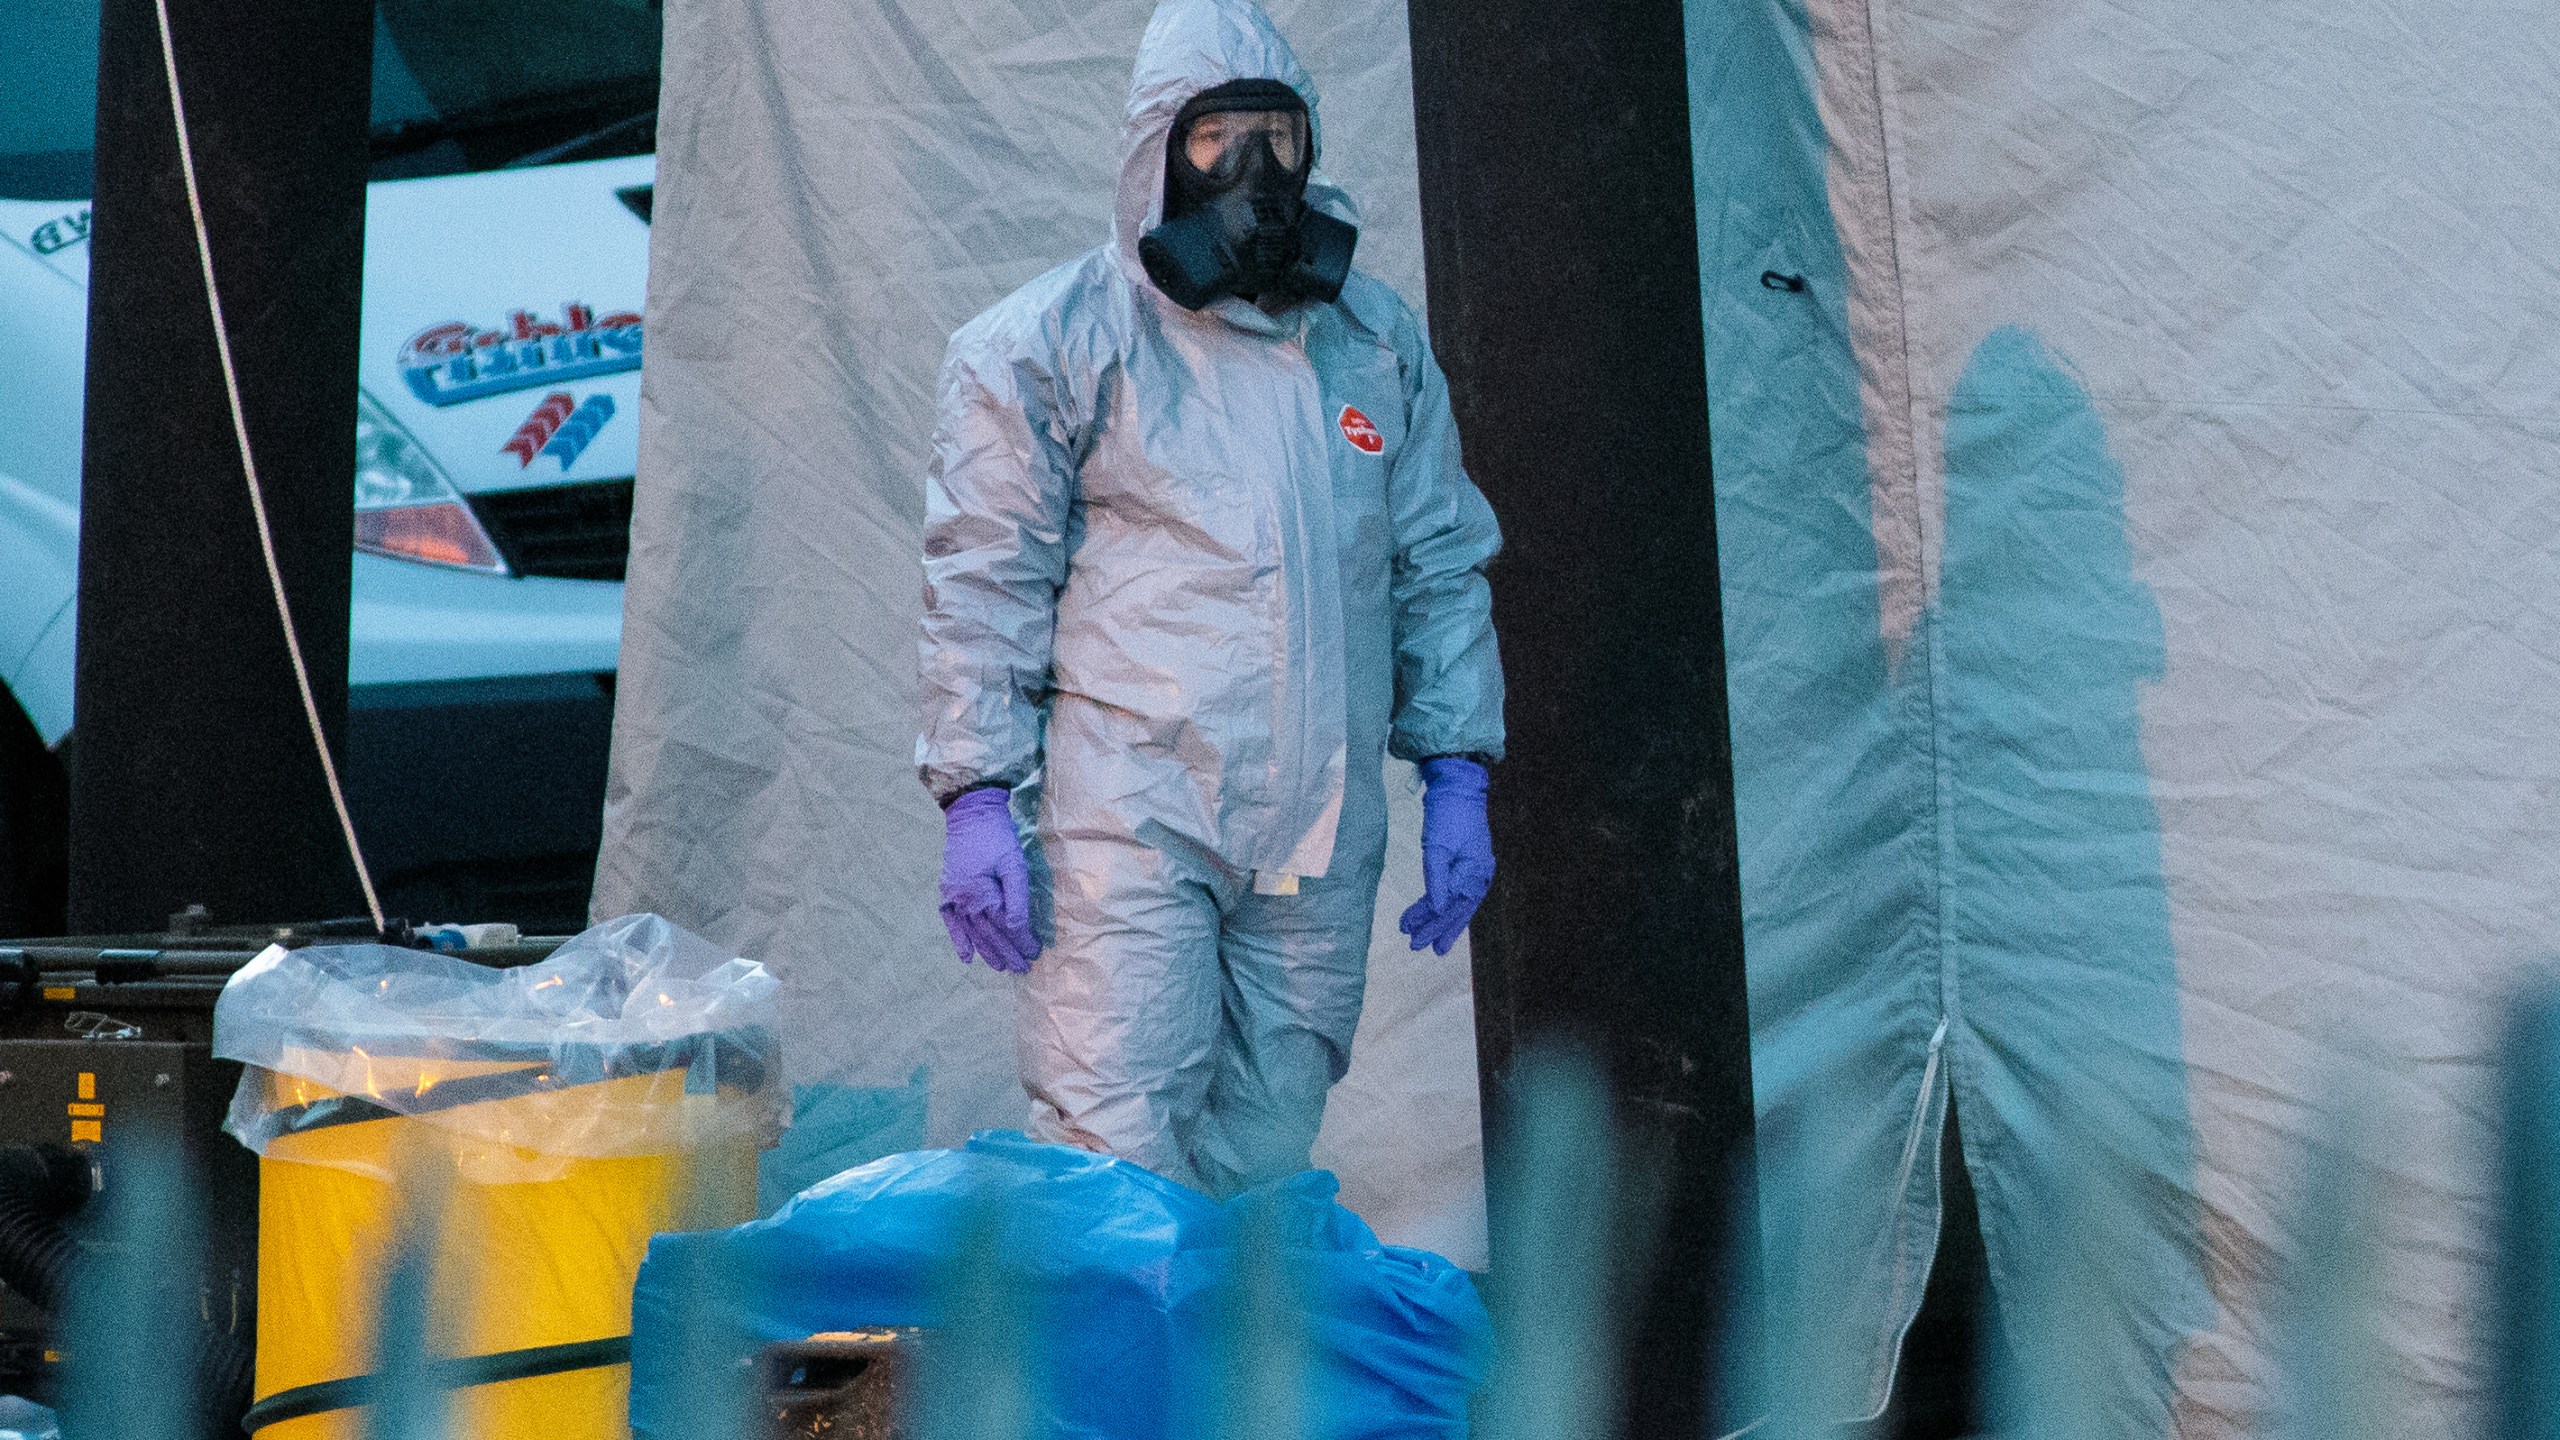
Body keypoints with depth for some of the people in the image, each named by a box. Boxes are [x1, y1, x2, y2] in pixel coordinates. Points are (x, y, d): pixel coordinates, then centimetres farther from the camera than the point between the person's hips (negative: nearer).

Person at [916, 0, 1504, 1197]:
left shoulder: (1380, 345, 14)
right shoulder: (1049, 343, 1)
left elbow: (1440, 568, 18)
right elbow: (984, 583, -1)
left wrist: (1456, 778, 11)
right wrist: (975, 800, -8)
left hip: (1319, 841, 5)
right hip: (1125, 819, -4)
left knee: (1263, 1174, 8)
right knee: (1117, 1159, -11)